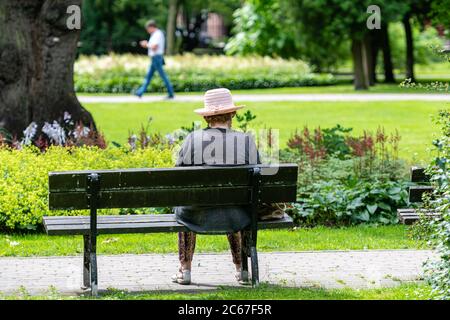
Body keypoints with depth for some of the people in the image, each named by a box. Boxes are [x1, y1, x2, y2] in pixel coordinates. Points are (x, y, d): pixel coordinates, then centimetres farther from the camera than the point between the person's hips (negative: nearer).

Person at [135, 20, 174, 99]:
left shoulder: (157, 34, -16)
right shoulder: (157, 34, 16)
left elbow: (154, 47, -24)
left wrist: (146, 44, -7)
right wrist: (146, 44, 9)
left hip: (157, 57, -10)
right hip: (155, 59, 10)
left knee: (163, 76, -6)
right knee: (148, 76, 11)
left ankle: (171, 94, -2)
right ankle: (140, 92, 13)